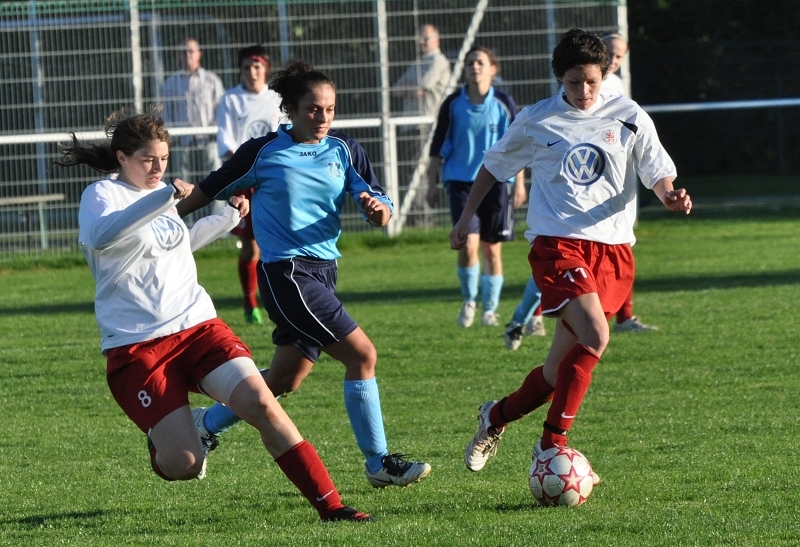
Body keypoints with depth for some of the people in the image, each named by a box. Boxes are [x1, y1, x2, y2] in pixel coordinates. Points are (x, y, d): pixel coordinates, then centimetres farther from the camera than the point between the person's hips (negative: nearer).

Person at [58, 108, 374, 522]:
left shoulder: (161, 196, 16)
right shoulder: (101, 195, -3)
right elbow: (100, 236, -28)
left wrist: (229, 217, 37)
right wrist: (166, 196, -31)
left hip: (197, 328, 5)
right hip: (136, 346, -5)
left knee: (260, 402, -19)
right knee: (184, 466, -15)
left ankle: (330, 506, -15)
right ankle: (160, 441, 23)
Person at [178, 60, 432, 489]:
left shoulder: (344, 151, 7)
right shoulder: (263, 153, -5)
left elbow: (381, 213, 4)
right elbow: (212, 189, 8)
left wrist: (378, 209, -19)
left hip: (322, 272, 6)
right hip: (286, 272, -6)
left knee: (283, 381, 13)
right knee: (362, 355, -14)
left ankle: (206, 423, 33)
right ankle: (378, 463, -7)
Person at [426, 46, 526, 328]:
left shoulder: (504, 103, 1)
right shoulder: (453, 104, 1)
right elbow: (438, 146, 7)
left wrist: (519, 183, 2)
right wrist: (432, 183, 5)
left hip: (496, 181, 1)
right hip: (461, 181, -1)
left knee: (492, 249, 5)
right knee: (468, 244, -14)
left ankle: (490, 308, 19)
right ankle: (469, 300, 8)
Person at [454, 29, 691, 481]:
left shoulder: (629, 118, 7)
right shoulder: (536, 121, 5)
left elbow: (658, 174, 7)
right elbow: (494, 166, 19)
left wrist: (670, 195, -15)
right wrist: (466, 218, 16)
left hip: (613, 248, 3)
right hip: (557, 244, -3)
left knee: (563, 365, 2)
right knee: (594, 337, -25)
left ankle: (497, 417, 28)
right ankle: (552, 445, -15)